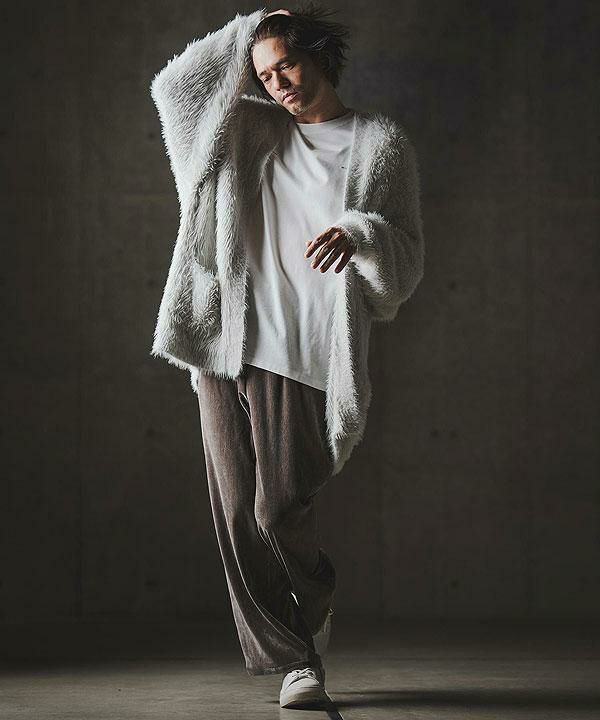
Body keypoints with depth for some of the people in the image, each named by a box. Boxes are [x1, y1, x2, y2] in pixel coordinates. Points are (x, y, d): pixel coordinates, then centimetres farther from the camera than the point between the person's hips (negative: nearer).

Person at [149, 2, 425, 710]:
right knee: (237, 511, 0)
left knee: (280, 508, -11)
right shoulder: (256, 131, 17)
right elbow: (175, 85, 12)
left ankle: (313, 620, 16)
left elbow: (407, 257, 2)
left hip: (302, 349, -4)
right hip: (225, 338, 4)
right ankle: (291, 655, 10)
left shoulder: (379, 141, 6)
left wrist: (357, 234, -18)